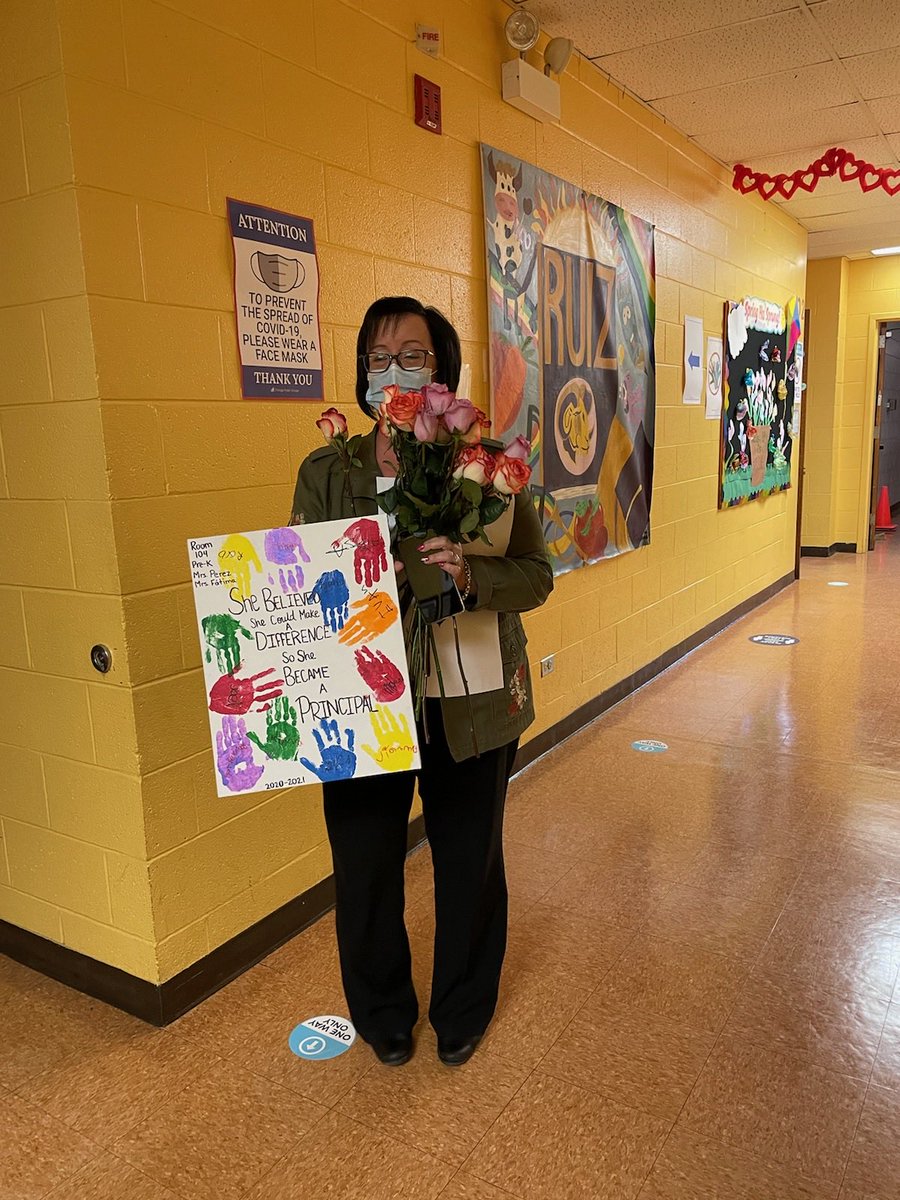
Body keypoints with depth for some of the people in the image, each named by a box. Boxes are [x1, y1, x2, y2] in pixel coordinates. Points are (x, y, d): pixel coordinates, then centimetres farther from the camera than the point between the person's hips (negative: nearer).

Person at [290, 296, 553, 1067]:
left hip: (470, 704, 0)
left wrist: (471, 573, -24)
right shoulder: (326, 472, 1)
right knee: (364, 867, 12)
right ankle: (383, 1015, 42)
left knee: (470, 865, 16)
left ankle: (463, 1013, 45)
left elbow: (536, 576, -4)